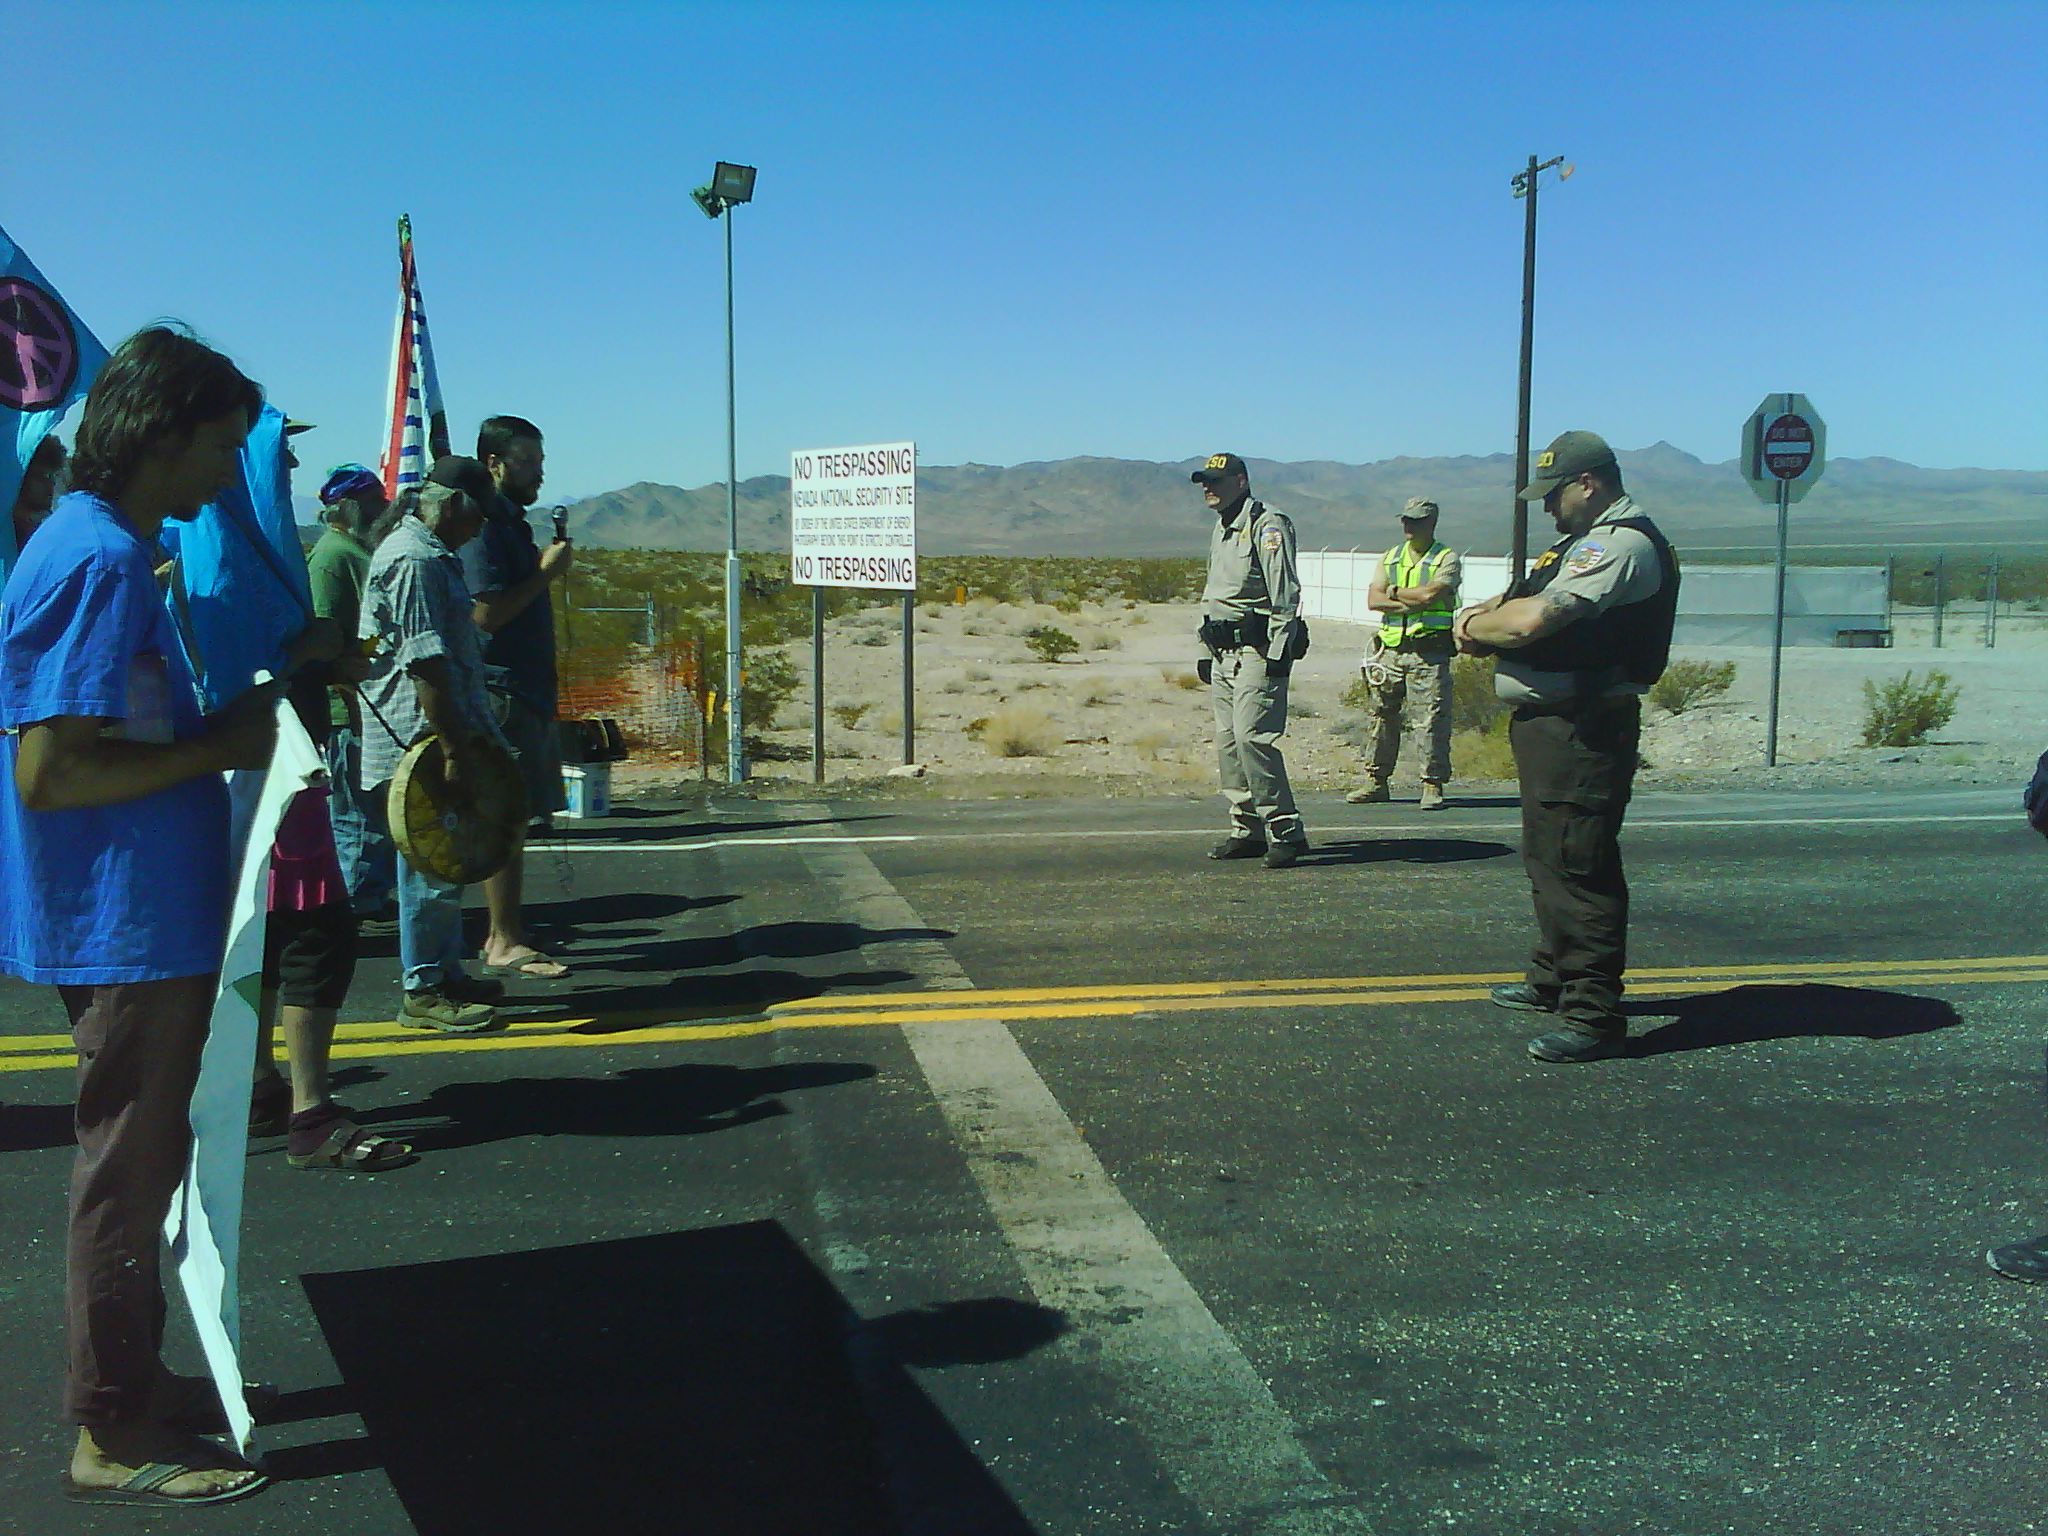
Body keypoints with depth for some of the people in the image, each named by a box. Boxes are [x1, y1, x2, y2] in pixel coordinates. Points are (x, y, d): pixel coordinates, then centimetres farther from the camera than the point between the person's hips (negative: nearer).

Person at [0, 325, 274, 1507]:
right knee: (128, 1173, 2)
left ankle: (135, 1380, 34)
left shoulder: (99, 546, 12)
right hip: (127, 924, -10)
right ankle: (117, 1438, 16)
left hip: (141, 918, 10)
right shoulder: (101, 562, -20)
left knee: (141, 1162, 19)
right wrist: (221, 747, -18)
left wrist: (225, 729, 9)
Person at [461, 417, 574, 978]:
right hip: (501, 690, -10)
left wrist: (551, 567, 13)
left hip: (528, 689, 10)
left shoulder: (512, 524, 19)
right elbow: (487, 612, -21)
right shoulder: (483, 526, -12)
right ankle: (504, 941, -2)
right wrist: (545, 573, -15)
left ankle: (505, 934, 17)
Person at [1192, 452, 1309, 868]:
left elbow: (1285, 596, -14)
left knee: (1252, 737, -17)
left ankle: (1285, 831, -12)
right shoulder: (1220, 531, 21)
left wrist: (1278, 654, -19)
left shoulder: (1267, 526, -8)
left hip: (1257, 651, -9)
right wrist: (1207, 653, 24)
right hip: (1224, 654, 10)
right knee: (1228, 741, 7)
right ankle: (1248, 831, 13)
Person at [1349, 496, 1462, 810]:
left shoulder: (1447, 558, 1)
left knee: (1434, 719, -5)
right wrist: (1414, 603, -9)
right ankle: (1376, 781, 17)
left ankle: (1433, 785, 1)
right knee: (1383, 714, 8)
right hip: (1390, 650, 5)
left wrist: (1395, 592, -2)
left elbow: (1431, 594, -16)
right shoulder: (1390, 558, 15)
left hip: (1429, 652, -5)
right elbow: (1374, 600, 2)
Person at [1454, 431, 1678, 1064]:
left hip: (1582, 729, -11)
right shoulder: (1589, 540, 20)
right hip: (1550, 722, 11)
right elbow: (1519, 604, 20)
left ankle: (1593, 1016, -6)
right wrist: (1484, 617, -2)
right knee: (1547, 857, 20)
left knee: (1577, 867, -10)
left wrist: (1475, 626, -6)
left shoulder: (1623, 543, -16)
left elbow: (1533, 620, -25)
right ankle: (1553, 979, 35)